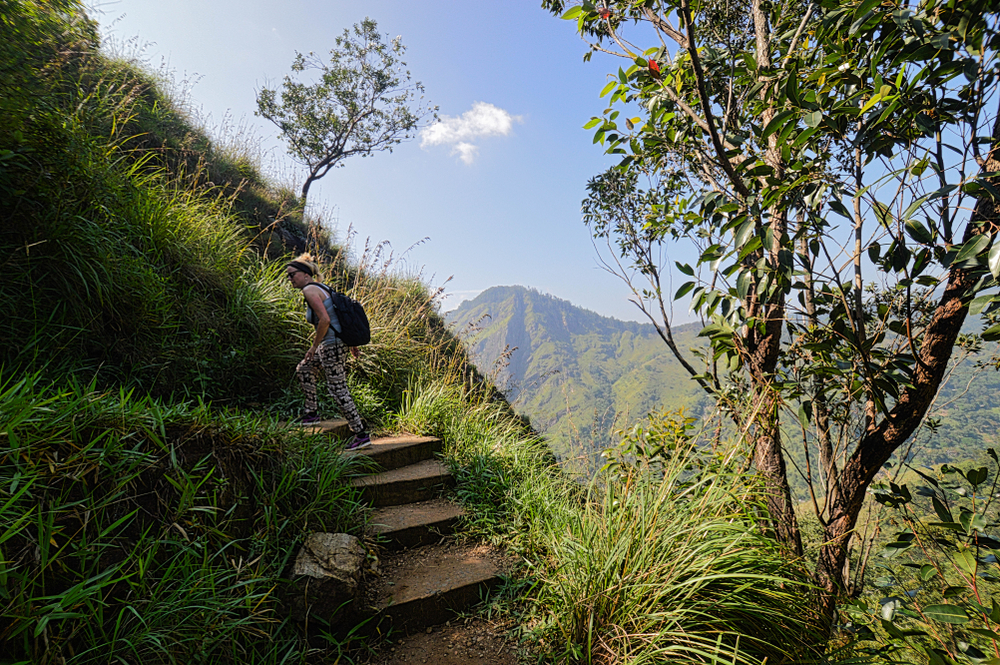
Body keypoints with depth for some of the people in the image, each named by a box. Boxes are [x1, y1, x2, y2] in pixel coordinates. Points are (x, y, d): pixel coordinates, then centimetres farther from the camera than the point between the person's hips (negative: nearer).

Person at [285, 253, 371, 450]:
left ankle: (361, 434, 0)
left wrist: (314, 346, -13)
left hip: (332, 344, -10)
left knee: (338, 389, -5)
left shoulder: (310, 290, -12)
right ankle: (312, 412, 38)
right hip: (333, 342, 10)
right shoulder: (318, 288, 16)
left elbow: (325, 319, -23)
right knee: (303, 369, 27)